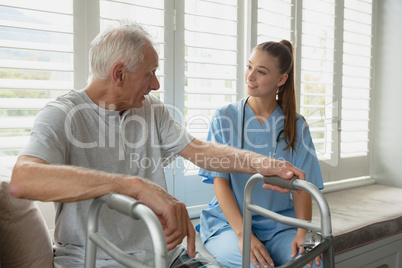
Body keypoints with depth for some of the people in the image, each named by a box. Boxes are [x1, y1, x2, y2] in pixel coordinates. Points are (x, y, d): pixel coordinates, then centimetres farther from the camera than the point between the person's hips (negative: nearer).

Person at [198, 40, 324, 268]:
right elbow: (220, 181, -7)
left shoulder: (296, 125, 4)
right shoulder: (225, 117, -1)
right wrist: (242, 233, -19)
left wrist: (302, 234, -17)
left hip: (279, 226, 2)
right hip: (228, 223, -2)